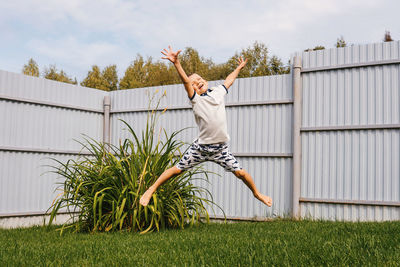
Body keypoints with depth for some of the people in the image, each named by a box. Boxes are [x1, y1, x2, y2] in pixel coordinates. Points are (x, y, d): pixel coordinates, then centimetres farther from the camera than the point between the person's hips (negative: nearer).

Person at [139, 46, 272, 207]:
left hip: (221, 148, 3)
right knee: (177, 169, 1)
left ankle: (256, 193, 29)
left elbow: (229, 80, 26)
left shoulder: (218, 92, 6)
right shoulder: (196, 99, -6)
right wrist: (176, 63, -36)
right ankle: (151, 190, 19)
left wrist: (239, 68, 40)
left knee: (240, 172, 2)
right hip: (201, 147, -2)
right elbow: (185, 80, -22)